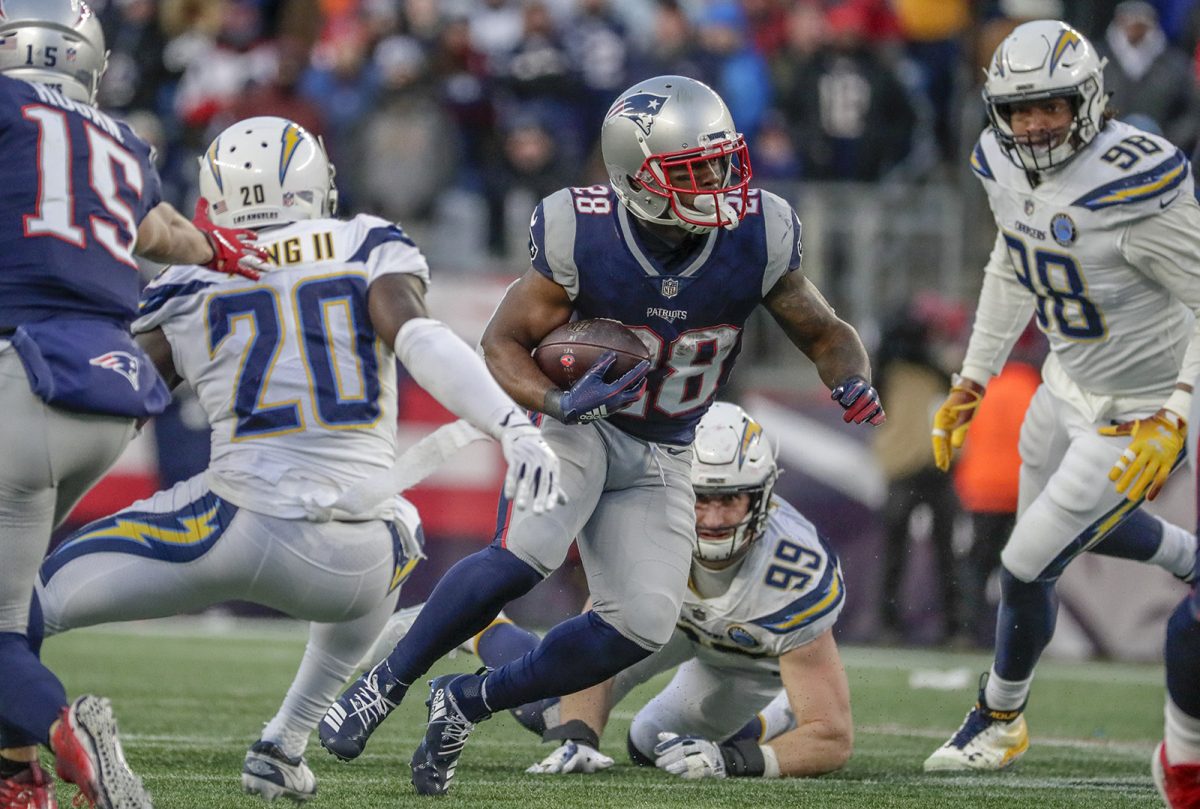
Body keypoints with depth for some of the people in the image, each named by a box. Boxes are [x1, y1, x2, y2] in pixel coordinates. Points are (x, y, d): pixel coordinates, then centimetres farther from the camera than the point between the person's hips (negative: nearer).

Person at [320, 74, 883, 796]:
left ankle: (466, 703, 8)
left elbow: (827, 334, 0)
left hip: (659, 458, 4)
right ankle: (387, 682, -11)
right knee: (524, 555, -31)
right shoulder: (582, 236, -23)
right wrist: (558, 403, -31)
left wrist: (852, 381, -23)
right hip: (576, 425, -4)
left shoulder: (757, 238, -16)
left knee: (642, 624, -11)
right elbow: (504, 342, -11)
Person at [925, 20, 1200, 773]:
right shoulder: (1009, 167, -8)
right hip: (1070, 382, 8)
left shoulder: (1133, 189, -33)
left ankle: (1000, 720, 25)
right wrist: (973, 379, 13)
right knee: (1078, 524, 28)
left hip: (1138, 411, -8)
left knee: (1027, 566, -1)